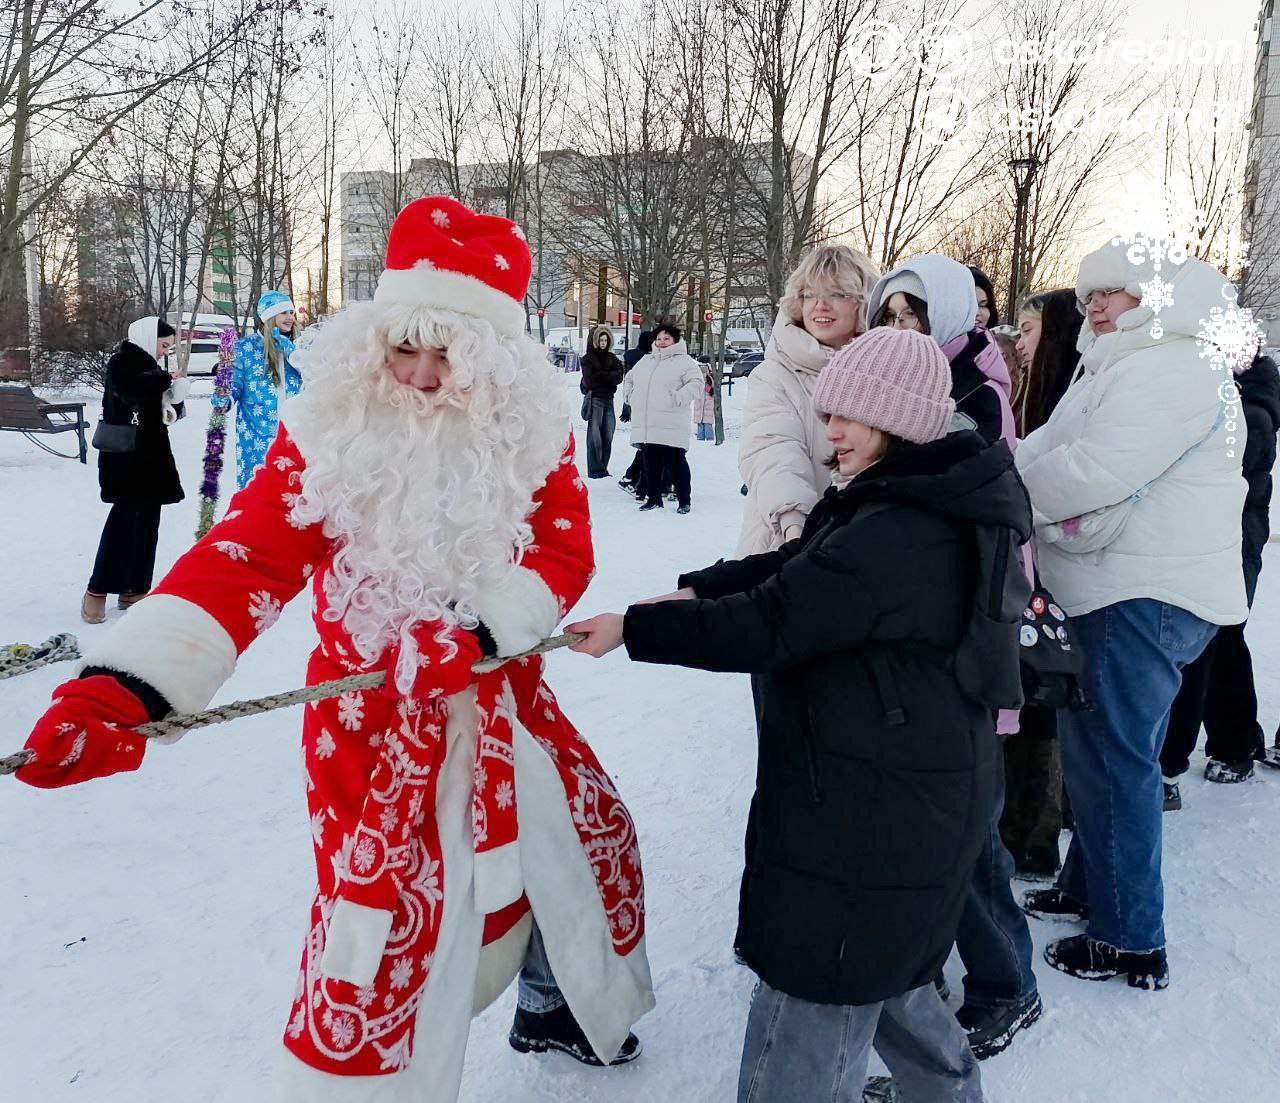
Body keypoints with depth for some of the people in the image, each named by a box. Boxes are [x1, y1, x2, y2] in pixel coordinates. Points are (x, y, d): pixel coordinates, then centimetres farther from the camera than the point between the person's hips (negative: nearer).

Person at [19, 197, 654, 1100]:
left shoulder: (533, 431, -6)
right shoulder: (329, 433, -14)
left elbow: (565, 551, -10)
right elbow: (244, 558, -22)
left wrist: (475, 634, -28)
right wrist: (125, 686, -35)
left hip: (503, 701, 5)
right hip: (373, 721, -4)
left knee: (585, 840, 19)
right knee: (380, 920, -3)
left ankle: (558, 1006, 49)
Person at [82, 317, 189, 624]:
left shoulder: (148, 365, 19)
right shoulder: (122, 361, -6)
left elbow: (163, 412, 18)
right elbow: (131, 388, -28)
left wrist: (176, 389, -1)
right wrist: (167, 377, -16)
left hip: (150, 456, 9)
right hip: (125, 456, -8)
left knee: (147, 521, 6)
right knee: (126, 517, -14)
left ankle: (133, 589, 10)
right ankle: (97, 591, -10)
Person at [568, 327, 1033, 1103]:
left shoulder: (901, 537, -26)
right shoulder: (940, 510, 9)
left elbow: (770, 624, -25)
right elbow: (797, 571, 10)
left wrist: (632, 629, -18)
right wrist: (696, 590, -2)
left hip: (871, 811, -11)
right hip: (911, 794, 11)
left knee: (817, 991, 4)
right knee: (883, 970, 28)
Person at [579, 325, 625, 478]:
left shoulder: (611, 358, 15)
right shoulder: (588, 358, 1)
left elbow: (619, 376, 3)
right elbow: (589, 380, -9)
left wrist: (601, 375, -9)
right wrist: (609, 375, -4)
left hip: (609, 398, 5)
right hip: (595, 398, -5)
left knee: (608, 435, 3)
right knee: (595, 435, -7)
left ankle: (603, 468, 10)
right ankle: (595, 470, -5)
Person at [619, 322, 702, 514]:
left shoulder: (684, 361, 0)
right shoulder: (646, 361, 20)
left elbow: (696, 382, -12)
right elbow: (629, 378, 33)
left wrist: (677, 398, -20)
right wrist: (629, 396, 16)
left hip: (672, 426, -6)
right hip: (646, 425, 6)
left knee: (676, 462, -3)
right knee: (651, 463, 10)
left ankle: (684, 500, 6)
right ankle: (653, 498, 20)